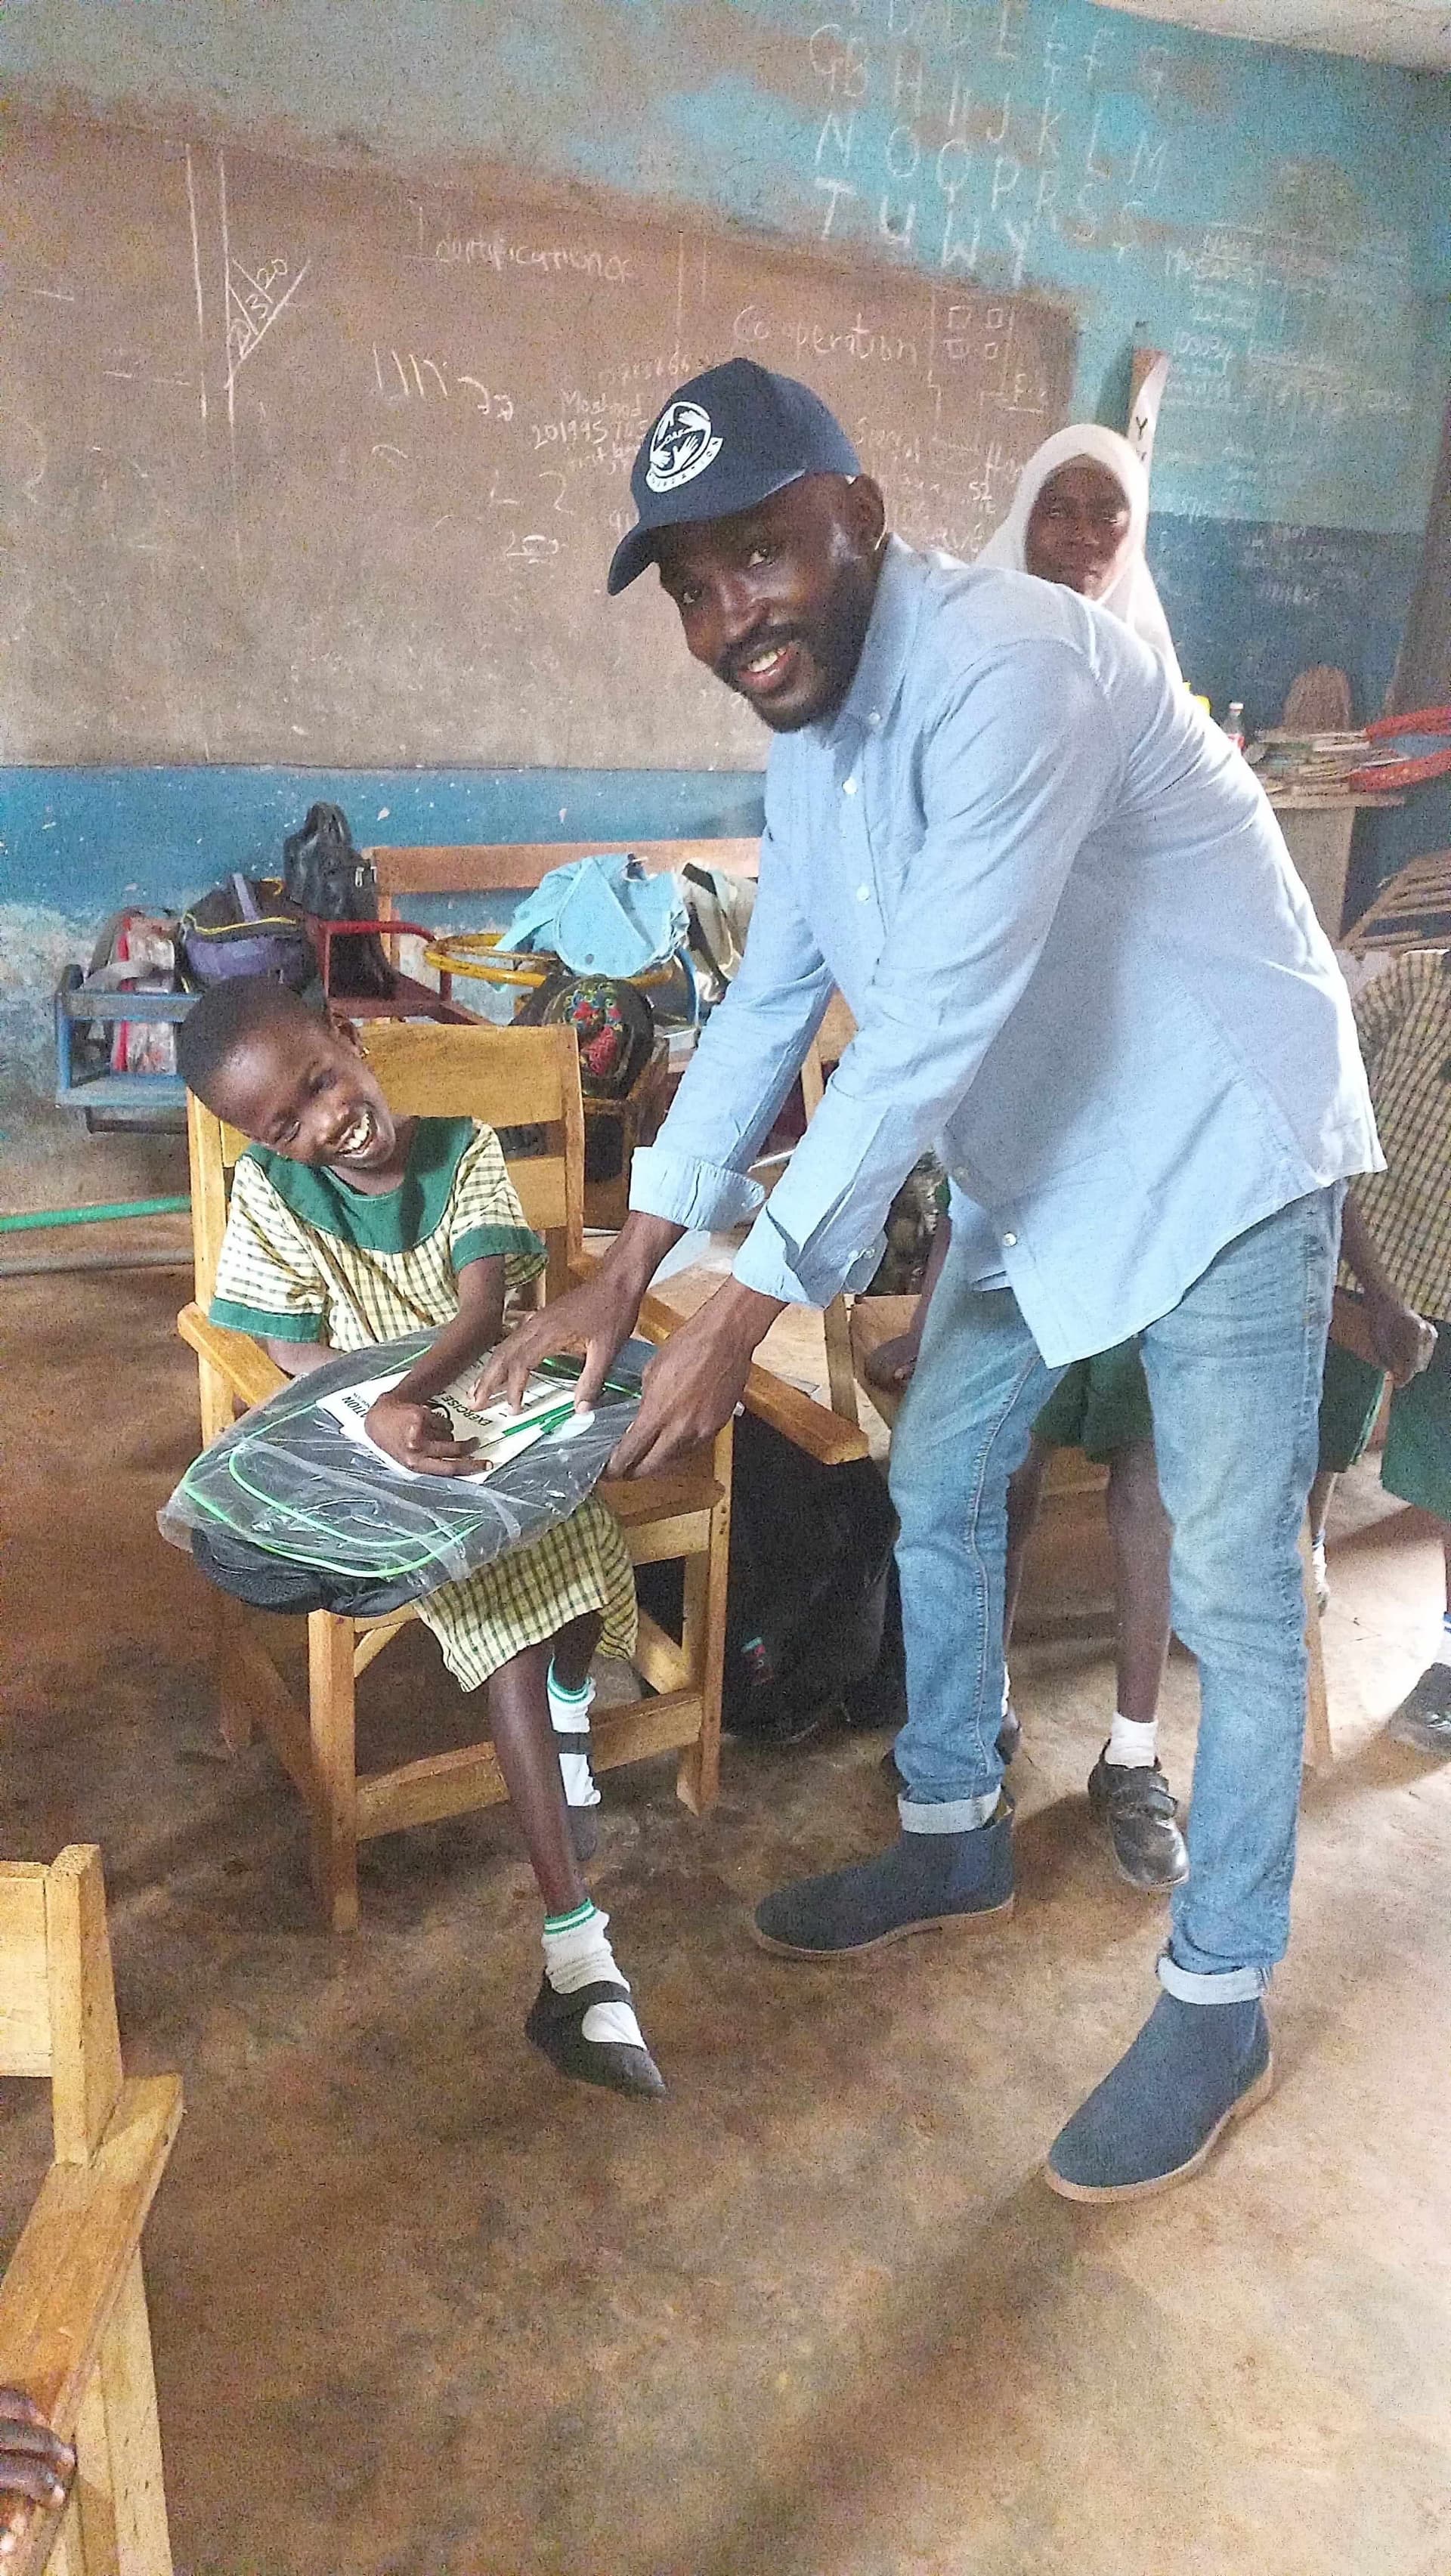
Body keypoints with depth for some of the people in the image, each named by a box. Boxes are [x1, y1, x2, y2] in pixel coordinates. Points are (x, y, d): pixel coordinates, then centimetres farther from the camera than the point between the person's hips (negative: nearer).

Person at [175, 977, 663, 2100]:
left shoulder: (465, 1149, -4)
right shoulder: (270, 1194, -5)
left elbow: (485, 1301, -18)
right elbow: (301, 1356, -8)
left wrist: (416, 1390, -37)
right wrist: (378, 1419, -28)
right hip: (381, 1456, -3)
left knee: (574, 1539, -27)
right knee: (502, 1603, -28)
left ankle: (570, 1711, 14)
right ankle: (579, 1949, -30)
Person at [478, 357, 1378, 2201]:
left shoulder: (1006, 670, -27)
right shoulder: (810, 728, 2)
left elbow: (930, 1030, -32)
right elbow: (768, 1002, 5)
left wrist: (743, 1317, -29)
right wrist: (623, 1268, 0)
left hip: (1218, 1152, -8)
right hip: (1036, 1163, 9)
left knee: (1230, 1594, -2)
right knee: (937, 1488, 15)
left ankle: (1219, 2004, 17)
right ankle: (956, 1844, 35)